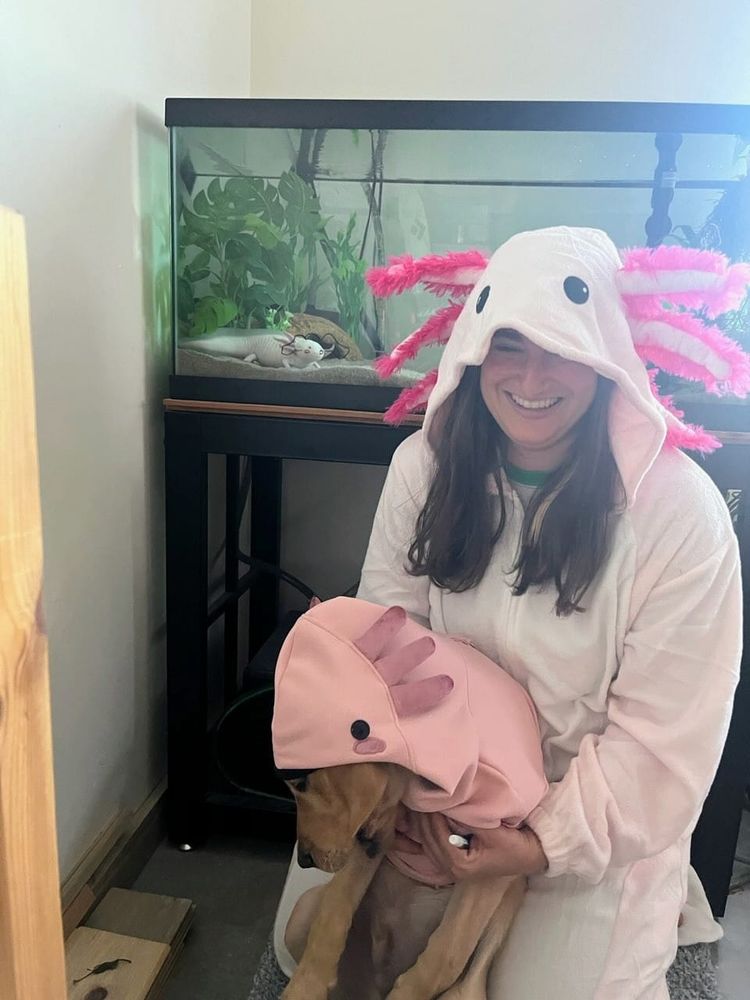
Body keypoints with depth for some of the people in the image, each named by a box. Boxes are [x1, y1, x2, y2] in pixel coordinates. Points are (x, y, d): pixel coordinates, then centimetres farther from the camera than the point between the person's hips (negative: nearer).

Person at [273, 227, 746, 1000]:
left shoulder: (679, 513, -20)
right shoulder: (426, 464, -10)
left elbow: (662, 735, -15)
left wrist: (550, 844, -18)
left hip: (592, 817, -2)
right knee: (311, 935, 4)